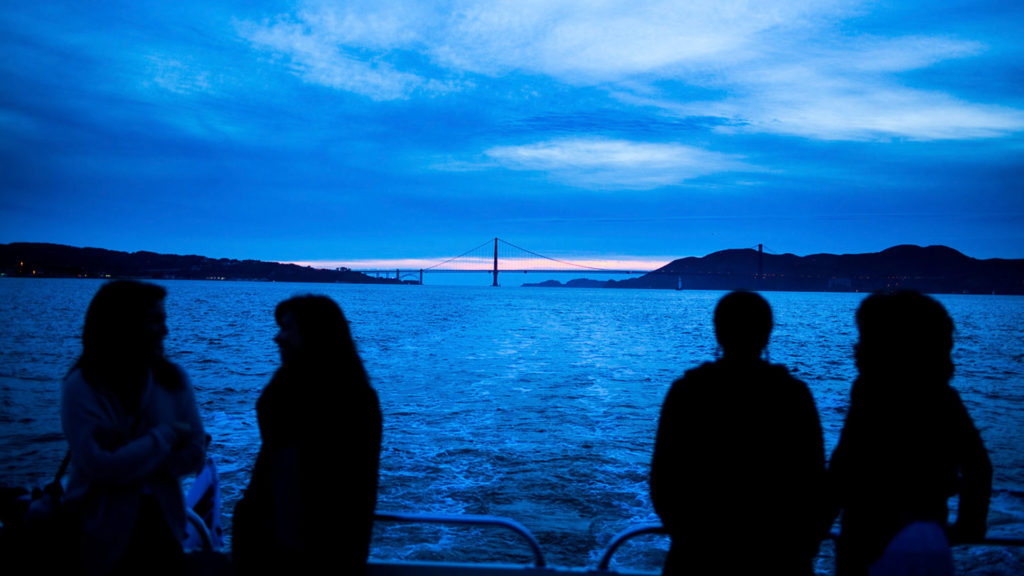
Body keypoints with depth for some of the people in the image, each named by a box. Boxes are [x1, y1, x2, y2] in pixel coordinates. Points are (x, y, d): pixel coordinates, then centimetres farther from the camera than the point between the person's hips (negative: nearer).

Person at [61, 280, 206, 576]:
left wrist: (129, 456, -15)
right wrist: (165, 434, -14)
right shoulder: (82, 387, -13)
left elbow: (193, 454, -5)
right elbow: (102, 467, -22)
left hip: (162, 525, 3)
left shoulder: (172, 378, -3)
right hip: (103, 539, -3)